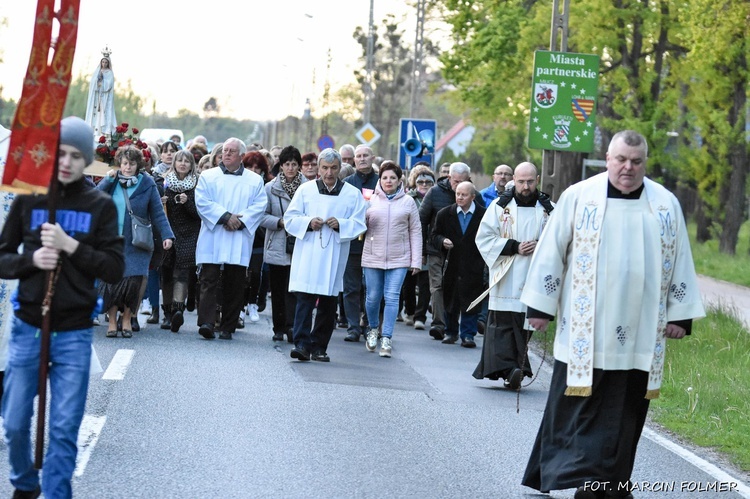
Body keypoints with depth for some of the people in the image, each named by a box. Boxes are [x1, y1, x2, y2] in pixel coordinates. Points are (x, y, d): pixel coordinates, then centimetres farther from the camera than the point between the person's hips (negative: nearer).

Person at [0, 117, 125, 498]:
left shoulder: (100, 206, 0)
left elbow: (115, 269, -5)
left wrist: (70, 245, -16)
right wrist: (31, 259, -15)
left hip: (75, 333, -1)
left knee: (64, 429, -2)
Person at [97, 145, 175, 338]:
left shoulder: (147, 184, 4)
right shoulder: (111, 181, 9)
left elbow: (157, 213, 3)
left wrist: (166, 235, -8)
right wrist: (108, 179, -8)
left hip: (136, 242, -1)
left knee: (134, 280, -7)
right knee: (112, 279, -5)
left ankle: (126, 319, 11)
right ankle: (112, 321, 6)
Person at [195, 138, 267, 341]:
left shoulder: (255, 180, 12)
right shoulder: (208, 176, 9)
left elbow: (259, 205, 2)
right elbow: (202, 201, -3)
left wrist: (241, 221, -13)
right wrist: (225, 217, -14)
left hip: (239, 240, 1)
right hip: (212, 239, -1)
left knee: (235, 285, 2)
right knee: (209, 280, -10)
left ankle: (227, 327, 8)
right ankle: (206, 322, -18)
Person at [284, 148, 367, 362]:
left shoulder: (353, 194, 6)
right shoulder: (305, 190, 7)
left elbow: (359, 224, 3)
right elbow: (290, 219, 6)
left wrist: (341, 224, -15)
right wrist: (308, 223, -12)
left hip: (334, 258, 1)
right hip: (307, 254, -1)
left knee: (328, 305, 6)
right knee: (305, 300, -12)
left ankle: (319, 346, 15)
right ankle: (302, 344, -16)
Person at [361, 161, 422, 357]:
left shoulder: (408, 202, 4)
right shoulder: (370, 200, 5)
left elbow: (415, 232, 6)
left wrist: (416, 261, 2)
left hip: (398, 259, -1)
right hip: (373, 258, 1)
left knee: (392, 297, -7)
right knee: (373, 297, 6)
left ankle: (386, 339, -4)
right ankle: (373, 329, 31)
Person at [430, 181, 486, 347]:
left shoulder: (483, 215, -6)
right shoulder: (445, 214, 3)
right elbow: (435, 235, 9)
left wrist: (485, 261, -11)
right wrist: (442, 241, -12)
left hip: (473, 266, -3)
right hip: (451, 265, 3)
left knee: (470, 302, -3)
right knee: (450, 300, 11)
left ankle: (468, 334, 4)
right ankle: (451, 332, 24)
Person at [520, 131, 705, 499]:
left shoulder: (666, 204, 5)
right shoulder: (579, 197, -1)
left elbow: (679, 261, 10)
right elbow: (551, 252, 1)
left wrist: (680, 314, 6)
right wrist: (539, 306, 0)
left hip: (640, 331, 2)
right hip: (585, 327, -2)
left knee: (625, 408, 5)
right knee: (579, 403, -5)